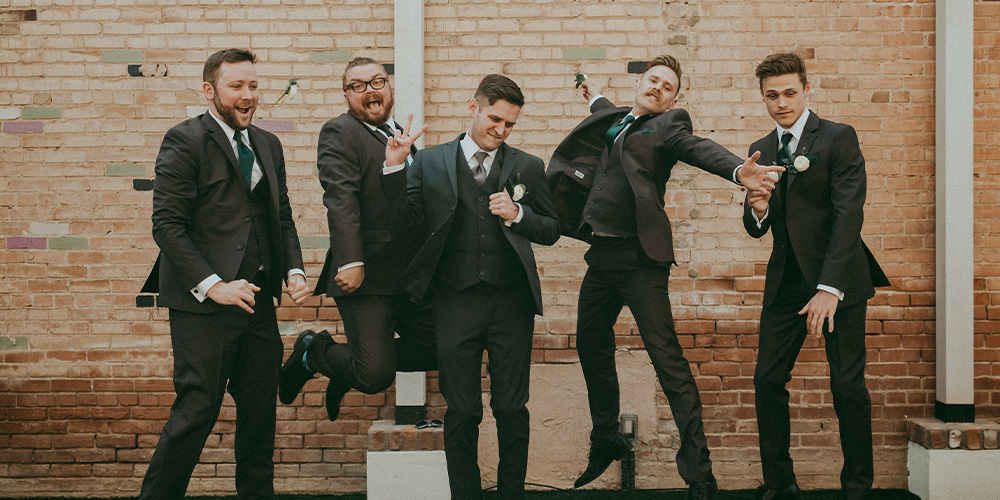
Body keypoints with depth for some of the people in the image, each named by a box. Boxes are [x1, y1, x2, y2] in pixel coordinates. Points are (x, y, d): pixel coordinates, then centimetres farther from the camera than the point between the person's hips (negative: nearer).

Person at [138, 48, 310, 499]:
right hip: (203, 304, -7)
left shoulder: (268, 145, 16)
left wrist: (294, 271, 3)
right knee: (197, 409, -4)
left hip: (258, 301, 7)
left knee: (260, 409, 11)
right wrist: (212, 285, -19)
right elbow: (166, 225, -13)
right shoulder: (185, 141, -6)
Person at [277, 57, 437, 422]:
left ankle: (353, 366, 29)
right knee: (376, 376, -11)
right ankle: (313, 351, 18)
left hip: (412, 277, 8)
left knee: (434, 351, 9)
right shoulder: (340, 132, -7)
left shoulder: (400, 136, 19)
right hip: (369, 278, -8)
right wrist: (351, 262, -28)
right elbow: (341, 199, -20)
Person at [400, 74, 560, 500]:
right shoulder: (429, 163, 5)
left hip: (511, 304, 1)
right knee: (461, 413, 6)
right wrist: (393, 169, -13)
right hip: (456, 302, -1)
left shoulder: (527, 167, 9)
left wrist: (517, 215, -8)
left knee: (512, 409, 7)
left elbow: (551, 230, 10)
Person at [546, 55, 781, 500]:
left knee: (667, 359, -11)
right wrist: (595, 98, 58)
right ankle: (606, 442, 37)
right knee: (591, 345, 17)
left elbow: (700, 150, -19)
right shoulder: (615, 121, 18)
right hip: (601, 254, 7)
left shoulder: (668, 125, 0)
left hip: (639, 255, -7)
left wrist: (739, 170, -37)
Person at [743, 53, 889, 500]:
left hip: (839, 280, -5)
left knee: (847, 387, -1)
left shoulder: (839, 138, -5)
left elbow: (848, 214, -14)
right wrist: (756, 210, -13)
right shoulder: (761, 150, 12)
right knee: (768, 380, 1)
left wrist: (830, 288, -22)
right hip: (785, 280, 5)